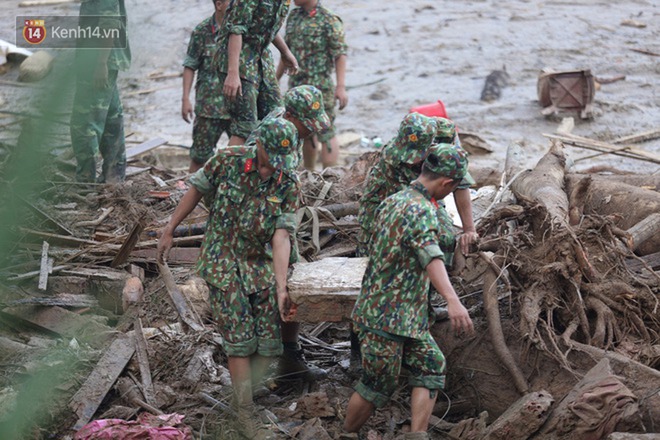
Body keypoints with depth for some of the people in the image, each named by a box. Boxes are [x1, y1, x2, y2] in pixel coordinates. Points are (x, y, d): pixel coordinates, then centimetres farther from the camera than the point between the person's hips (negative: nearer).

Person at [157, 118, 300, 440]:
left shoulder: (288, 188, -9)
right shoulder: (228, 161, -11)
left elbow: (282, 236, -17)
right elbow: (197, 190, 3)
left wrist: (281, 287, -27)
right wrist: (169, 230, 5)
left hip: (261, 267, 3)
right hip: (223, 265, -3)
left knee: (270, 345, 0)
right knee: (240, 340, -7)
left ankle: (242, 396, 22)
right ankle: (245, 414, 6)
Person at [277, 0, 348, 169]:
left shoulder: (329, 20, -9)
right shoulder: (294, 16, 10)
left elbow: (340, 54, -11)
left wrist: (341, 86, -19)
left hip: (320, 86, -6)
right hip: (296, 85, 6)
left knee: (326, 133, -8)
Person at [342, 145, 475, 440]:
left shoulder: (393, 201, 10)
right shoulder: (422, 210, -20)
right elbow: (431, 257, -38)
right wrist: (452, 300, -52)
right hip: (386, 316, -10)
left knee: (432, 368, 5)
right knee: (379, 385, 1)